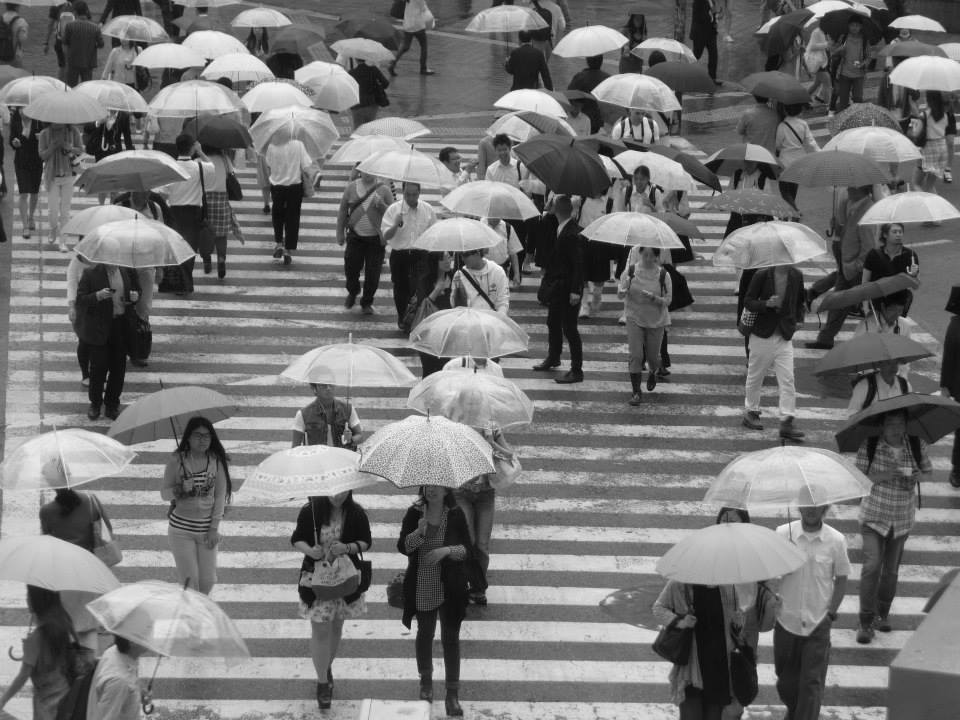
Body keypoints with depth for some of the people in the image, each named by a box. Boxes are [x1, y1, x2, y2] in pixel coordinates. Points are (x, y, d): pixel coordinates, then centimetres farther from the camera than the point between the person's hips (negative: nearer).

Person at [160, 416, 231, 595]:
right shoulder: (177, 461, -6)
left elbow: (220, 496, 1)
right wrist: (180, 489, -22)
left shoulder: (216, 461, -2)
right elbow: (164, 493, 0)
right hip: (181, 529, -2)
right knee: (190, 579, -4)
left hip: (207, 530, 2)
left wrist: (214, 528, -4)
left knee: (207, 580, 4)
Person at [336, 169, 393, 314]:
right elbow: (342, 210, 10)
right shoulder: (351, 187, 2)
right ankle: (352, 293, 31)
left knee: (372, 274, 0)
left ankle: (367, 303, 19)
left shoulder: (384, 189, -3)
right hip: (355, 236, 1)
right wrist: (340, 233, 9)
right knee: (351, 269, -1)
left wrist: (382, 205, -20)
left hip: (376, 239, -1)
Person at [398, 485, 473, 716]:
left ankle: (453, 693, 7)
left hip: (450, 588, -1)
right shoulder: (414, 513, -5)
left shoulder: (456, 515, -7)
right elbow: (403, 546, -10)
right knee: (425, 633, 17)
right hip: (422, 588, 1)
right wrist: (419, 532, -28)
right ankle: (426, 681, 37)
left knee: (451, 637, 1)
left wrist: (447, 550, -24)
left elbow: (467, 549, -6)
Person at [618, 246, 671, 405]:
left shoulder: (663, 275, -9)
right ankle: (636, 391, -2)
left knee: (652, 356, 10)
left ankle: (653, 373, 46)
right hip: (635, 318, 0)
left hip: (656, 321, 0)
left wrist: (653, 297, -28)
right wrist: (624, 292, -31)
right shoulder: (630, 271, -8)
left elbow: (667, 301, -9)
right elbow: (620, 295, -6)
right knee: (635, 355, -10)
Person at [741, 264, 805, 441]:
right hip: (762, 336, -2)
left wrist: (798, 319, 1)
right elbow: (748, 302, -6)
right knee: (755, 376, 11)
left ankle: (786, 422, -6)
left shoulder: (796, 276, 0)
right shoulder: (762, 276, -10)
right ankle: (750, 412, 30)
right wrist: (766, 304, -23)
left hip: (785, 337, 2)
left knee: (787, 379, -6)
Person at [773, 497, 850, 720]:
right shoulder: (783, 534, -6)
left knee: (812, 683, -4)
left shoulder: (836, 541, -6)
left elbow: (841, 579, 3)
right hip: (787, 620, 2)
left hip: (818, 624, -1)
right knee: (786, 680, 15)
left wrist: (831, 613, -3)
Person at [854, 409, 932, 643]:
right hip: (874, 516, -3)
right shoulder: (869, 446, -13)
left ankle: (883, 614, 32)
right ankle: (865, 622, -4)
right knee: (872, 566, -13)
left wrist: (918, 476, -16)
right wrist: (882, 476, -30)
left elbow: (929, 472, 7)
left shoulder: (917, 445, -6)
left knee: (891, 570, 9)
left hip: (902, 519, 3)